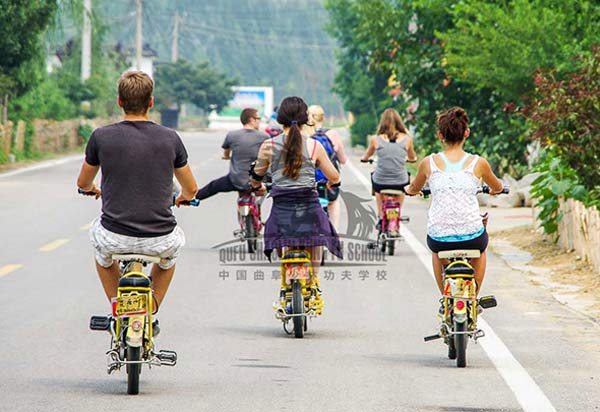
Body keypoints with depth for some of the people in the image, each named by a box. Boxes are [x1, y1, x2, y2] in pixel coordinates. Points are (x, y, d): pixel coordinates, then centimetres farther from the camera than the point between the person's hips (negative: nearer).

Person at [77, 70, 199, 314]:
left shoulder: (101, 137, -4)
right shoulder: (170, 139, -1)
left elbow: (83, 184, 14)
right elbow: (191, 189, 13)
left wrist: (93, 190, 40)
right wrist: (184, 198, 38)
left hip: (115, 239, -1)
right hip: (159, 242, 1)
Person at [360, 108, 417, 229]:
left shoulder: (376, 139, -7)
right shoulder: (407, 139, -5)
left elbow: (367, 156, 13)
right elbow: (412, 158, 14)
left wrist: (364, 158, 37)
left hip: (380, 183, 0)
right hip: (400, 182, 0)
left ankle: (381, 218, 35)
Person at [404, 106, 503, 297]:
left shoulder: (429, 163, 0)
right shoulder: (478, 163, 0)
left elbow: (414, 188, 21)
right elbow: (496, 187, 21)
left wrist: (408, 190, 44)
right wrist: (496, 189, 45)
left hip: (439, 239, 0)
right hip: (471, 237, 0)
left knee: (437, 250, 38)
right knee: (480, 247, 37)